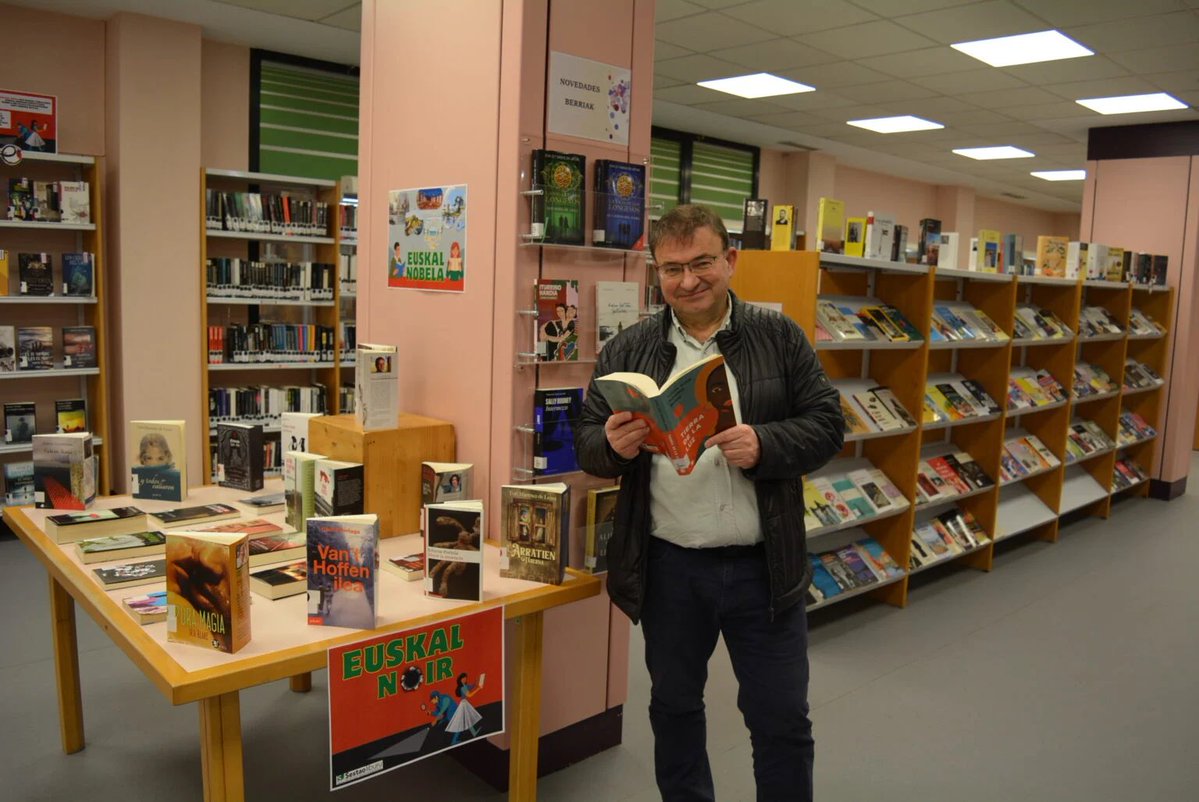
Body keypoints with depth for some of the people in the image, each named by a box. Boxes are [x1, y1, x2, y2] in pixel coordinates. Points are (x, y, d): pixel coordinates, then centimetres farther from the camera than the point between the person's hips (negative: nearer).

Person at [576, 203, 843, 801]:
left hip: (763, 566, -1)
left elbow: (827, 425, -3)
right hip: (668, 568, 2)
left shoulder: (780, 338, -1)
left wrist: (764, 444, -22)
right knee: (674, 707, 19)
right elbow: (587, 442, 2)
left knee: (782, 719, 11)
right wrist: (613, 445, -22)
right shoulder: (627, 350, 1)